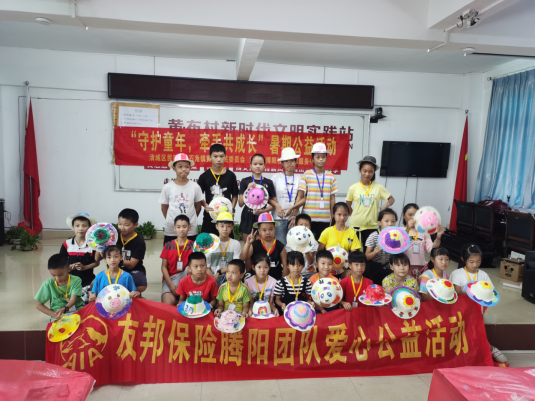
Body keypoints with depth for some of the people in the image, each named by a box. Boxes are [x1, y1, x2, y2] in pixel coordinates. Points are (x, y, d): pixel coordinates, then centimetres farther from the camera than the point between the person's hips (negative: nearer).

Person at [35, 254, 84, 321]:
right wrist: (54, 315, -15)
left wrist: (64, 309, -42)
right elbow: (39, 305, -1)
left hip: (77, 310, 0)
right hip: (57, 313, 0)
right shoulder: (48, 284, -8)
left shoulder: (76, 280, -12)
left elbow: (73, 300, -20)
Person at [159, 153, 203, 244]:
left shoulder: (195, 187, -3)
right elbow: (164, 208, 5)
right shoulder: (167, 187, -4)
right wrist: (171, 221, 4)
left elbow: (198, 207, 7)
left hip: (191, 231, 0)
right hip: (171, 231, 0)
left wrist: (190, 220, 6)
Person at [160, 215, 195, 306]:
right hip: (170, 278, 0)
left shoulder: (193, 245, 1)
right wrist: (170, 284, -10)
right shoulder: (168, 245, 3)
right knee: (167, 305, -27)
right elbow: (164, 267, 2)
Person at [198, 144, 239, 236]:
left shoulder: (231, 175, 0)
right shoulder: (204, 176, -2)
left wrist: (232, 209, -6)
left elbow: (235, 195, 8)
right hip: (209, 216, 0)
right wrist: (205, 205, -15)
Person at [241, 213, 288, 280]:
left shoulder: (279, 246, -5)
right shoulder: (255, 245, -5)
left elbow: (285, 265, 1)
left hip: (275, 279, 0)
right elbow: (243, 259, -14)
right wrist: (247, 244, -25)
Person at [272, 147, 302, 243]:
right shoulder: (276, 177, 2)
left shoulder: (299, 178, 3)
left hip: (294, 218, 1)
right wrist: (277, 206, -15)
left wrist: (294, 216, -7)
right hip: (278, 218, -1)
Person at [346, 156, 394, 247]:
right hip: (355, 226, 0)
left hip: (371, 226, 0)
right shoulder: (353, 188, -1)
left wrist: (386, 205, -9)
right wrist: (353, 215, -1)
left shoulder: (378, 187, 0)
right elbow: (348, 206, 8)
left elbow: (392, 199, 8)